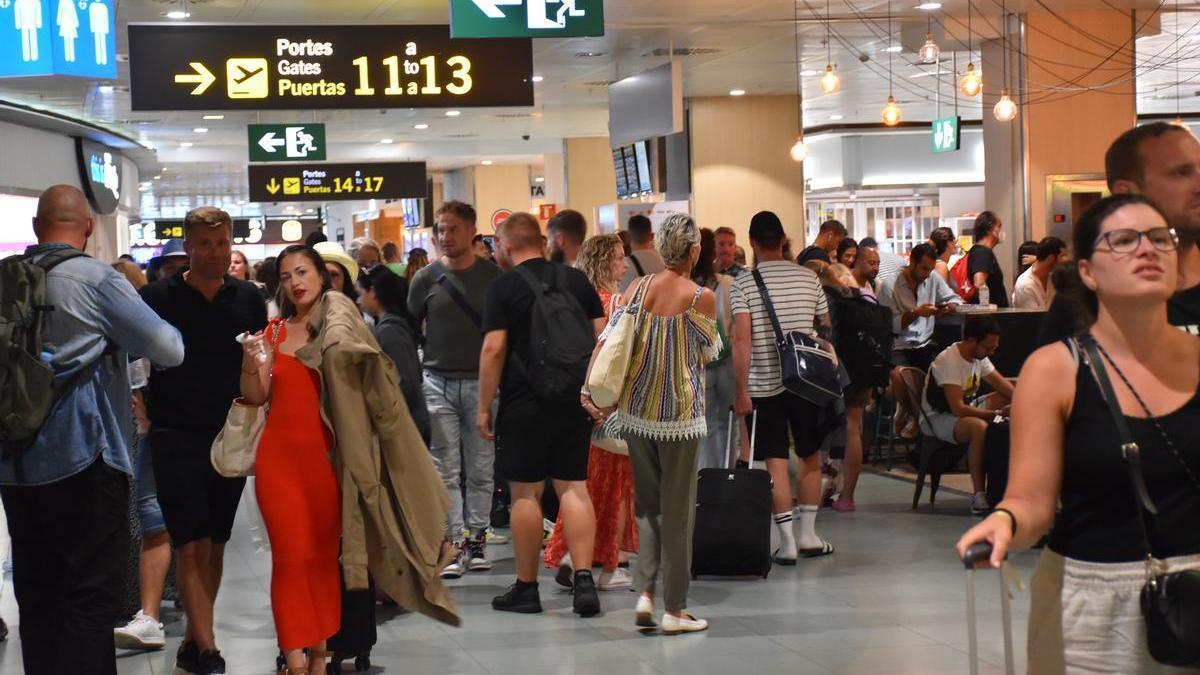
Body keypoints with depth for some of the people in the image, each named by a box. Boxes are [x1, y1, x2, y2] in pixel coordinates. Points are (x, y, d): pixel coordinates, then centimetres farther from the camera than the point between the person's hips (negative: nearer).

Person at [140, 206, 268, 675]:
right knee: (192, 547, -9)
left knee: (215, 545, 11)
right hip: (177, 438, -4)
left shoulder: (248, 298, 6)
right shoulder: (158, 297, -4)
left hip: (232, 437, 4)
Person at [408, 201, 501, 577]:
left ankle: (477, 538, 13)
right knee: (446, 471, 1)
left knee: (480, 469, 5)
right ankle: (452, 543, 3)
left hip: (481, 383, 0)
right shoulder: (426, 279, 3)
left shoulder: (493, 277, 2)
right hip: (439, 383, 0)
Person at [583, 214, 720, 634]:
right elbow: (709, 352, 2)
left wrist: (590, 388, -2)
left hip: (635, 409, 4)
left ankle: (645, 593, 6)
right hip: (678, 411, -4)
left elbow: (606, 340, -3)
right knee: (677, 509, 3)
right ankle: (674, 611, 7)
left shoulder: (639, 288, 2)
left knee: (648, 504, 16)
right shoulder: (701, 298, -10)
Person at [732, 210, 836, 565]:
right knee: (810, 456, 15)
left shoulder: (743, 285, -7)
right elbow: (826, 329, 8)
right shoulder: (808, 277, 2)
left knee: (776, 462, 1)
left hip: (765, 384, -2)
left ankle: (787, 542, 0)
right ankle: (808, 534, 17)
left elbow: (742, 340, -13)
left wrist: (742, 390, -10)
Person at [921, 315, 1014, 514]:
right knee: (979, 427, -37)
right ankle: (978, 496, -32)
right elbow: (958, 408, -32)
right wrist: (996, 414, -33)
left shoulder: (979, 356, 4)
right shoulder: (949, 361, -25)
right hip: (936, 419, -10)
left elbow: (1004, 386, 10)